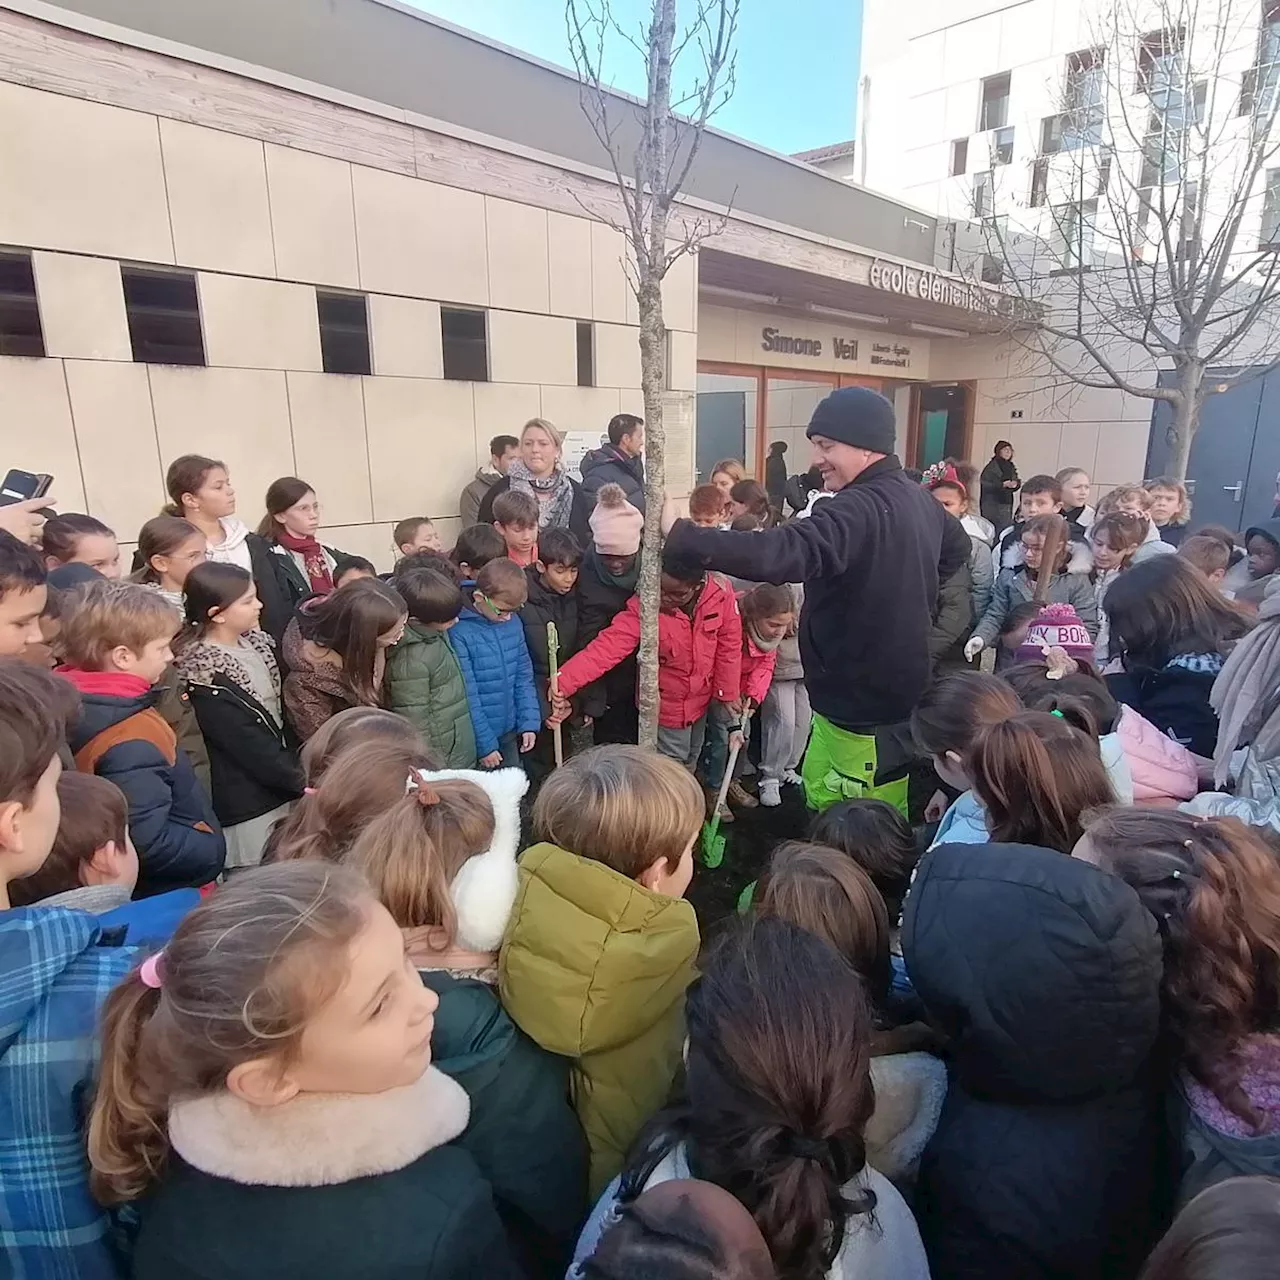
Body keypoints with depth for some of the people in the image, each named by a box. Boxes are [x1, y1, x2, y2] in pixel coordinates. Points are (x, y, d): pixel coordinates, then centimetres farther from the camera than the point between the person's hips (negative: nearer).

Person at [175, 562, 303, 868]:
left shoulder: (256, 643, 3)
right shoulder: (205, 674, -19)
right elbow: (245, 742, -18)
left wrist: (298, 771, 4)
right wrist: (298, 780, -13)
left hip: (279, 789, 7)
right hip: (245, 804, -7)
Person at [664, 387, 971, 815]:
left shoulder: (856, 509, -26)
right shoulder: (920, 499, 8)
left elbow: (785, 553, -42)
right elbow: (958, 548, 27)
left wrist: (681, 535, -42)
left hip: (865, 710, -10)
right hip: (899, 694, 10)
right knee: (819, 798, 23)